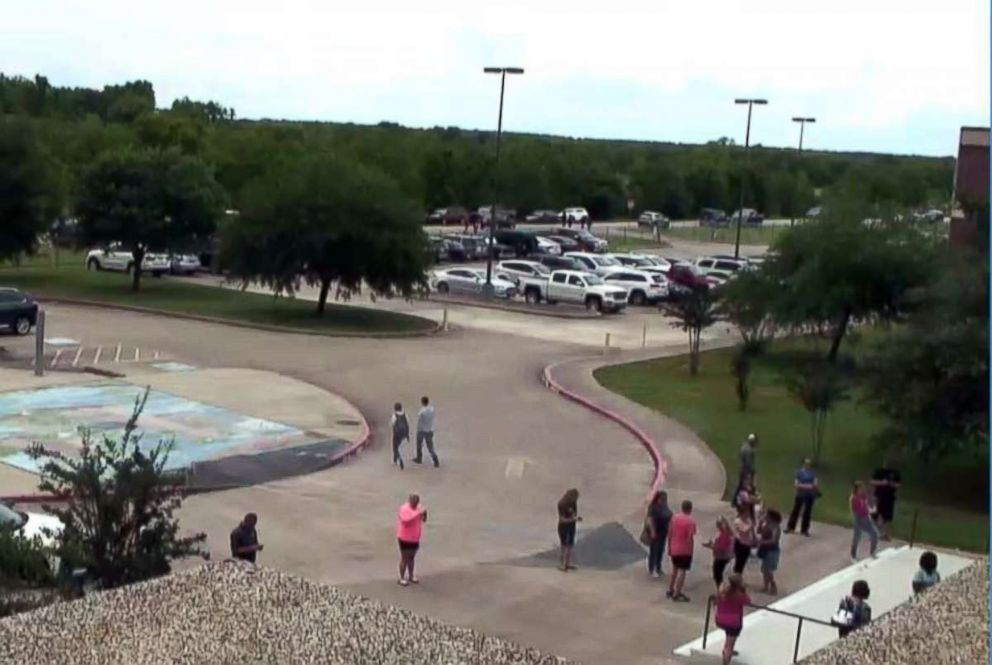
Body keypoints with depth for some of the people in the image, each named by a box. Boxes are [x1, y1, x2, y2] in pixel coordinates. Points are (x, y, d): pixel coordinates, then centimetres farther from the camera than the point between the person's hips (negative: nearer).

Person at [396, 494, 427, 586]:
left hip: (414, 538, 7)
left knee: (411, 557, 17)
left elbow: (423, 519, 9)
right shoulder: (404, 509, -19)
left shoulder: (418, 508, 4)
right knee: (404, 558, 1)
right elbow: (406, 519, -36)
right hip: (405, 538, -7)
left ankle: (411, 576, 29)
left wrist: (424, 513, -13)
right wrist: (418, 513, -40)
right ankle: (402, 578, 11)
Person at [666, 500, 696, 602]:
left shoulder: (674, 518, 1)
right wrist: (691, 551, -11)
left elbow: (669, 534, 5)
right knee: (682, 571, 1)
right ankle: (677, 594, 2)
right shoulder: (691, 521, -16)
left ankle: (670, 590, 29)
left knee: (675, 569, 21)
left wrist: (669, 548, 15)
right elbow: (690, 538, -19)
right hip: (685, 550, -6)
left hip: (674, 549, 6)